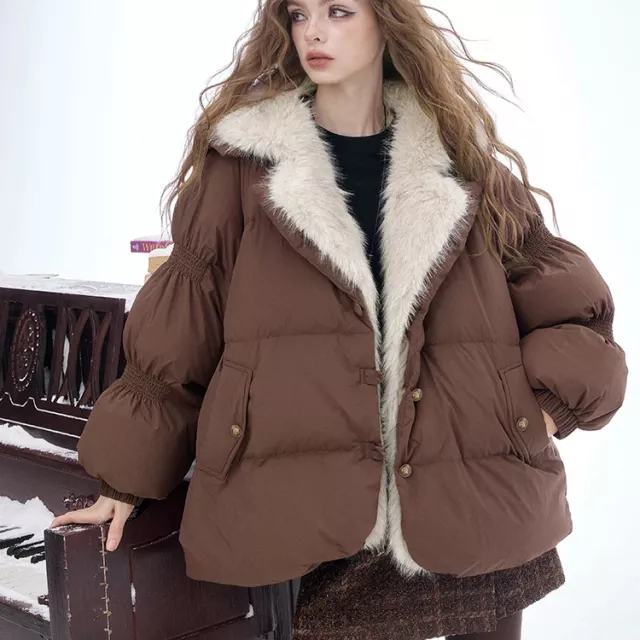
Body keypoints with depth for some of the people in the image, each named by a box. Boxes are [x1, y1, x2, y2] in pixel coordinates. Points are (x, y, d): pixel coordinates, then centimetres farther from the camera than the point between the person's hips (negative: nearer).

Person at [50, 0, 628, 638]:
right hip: (317, 519, -2)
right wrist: (126, 477, 2)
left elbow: (566, 301, 13)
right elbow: (178, 333, 4)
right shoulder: (245, 156, 3)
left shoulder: (461, 156, 8)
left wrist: (547, 401, -2)